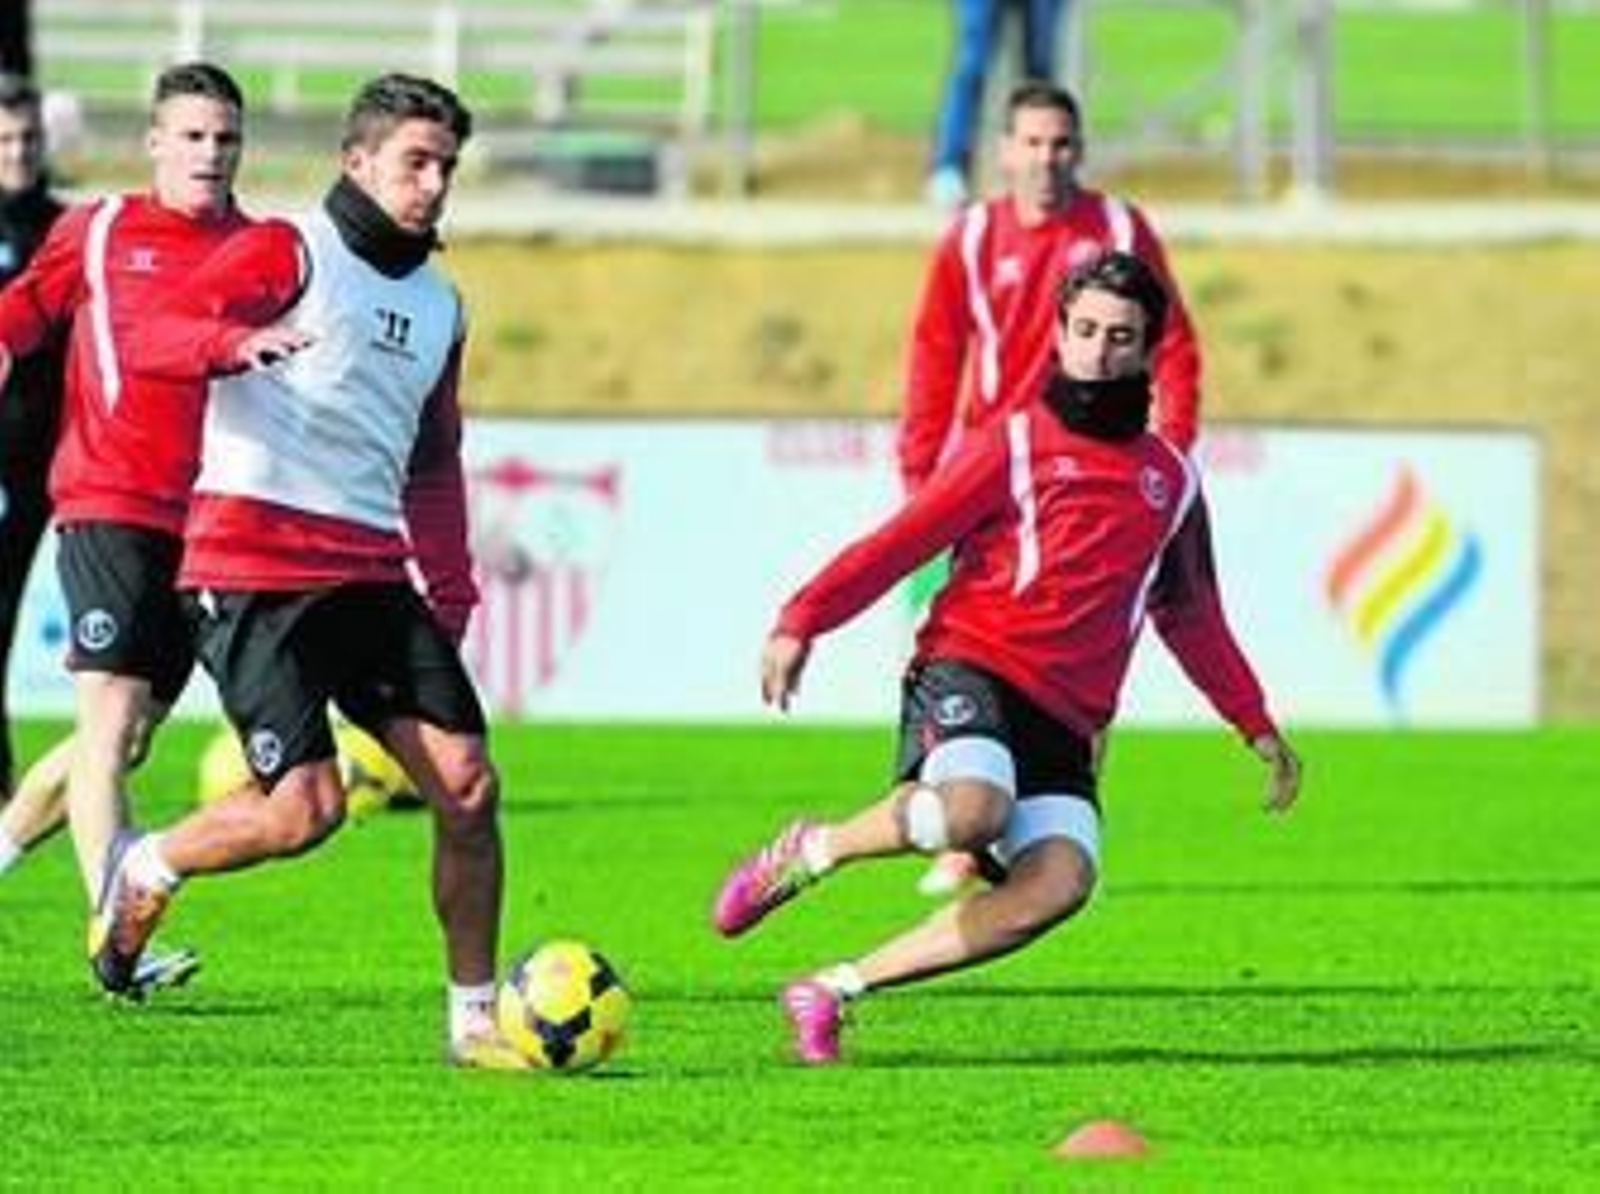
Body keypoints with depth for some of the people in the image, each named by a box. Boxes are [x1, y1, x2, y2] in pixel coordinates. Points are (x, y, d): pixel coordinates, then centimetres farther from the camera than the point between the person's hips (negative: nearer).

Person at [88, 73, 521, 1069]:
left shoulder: (439, 305, 18)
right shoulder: (288, 255, -3)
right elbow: (155, 338, -14)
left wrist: (451, 584, 16)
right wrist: (239, 341, -35)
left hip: (372, 575, 7)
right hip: (254, 567, -6)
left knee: (468, 785, -6)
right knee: (307, 808, -15)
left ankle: (477, 1018, 5)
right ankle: (147, 871, 14)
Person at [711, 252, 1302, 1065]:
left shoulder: (1170, 481, 19)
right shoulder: (1016, 445, 4)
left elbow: (1192, 619, 32)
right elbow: (903, 540, -1)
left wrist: (1256, 725, 30)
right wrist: (803, 622, -12)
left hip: (1064, 719, 5)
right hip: (971, 670, -5)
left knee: (1058, 882, -24)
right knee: (973, 811, -37)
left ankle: (837, 990, -14)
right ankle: (809, 853, -5)